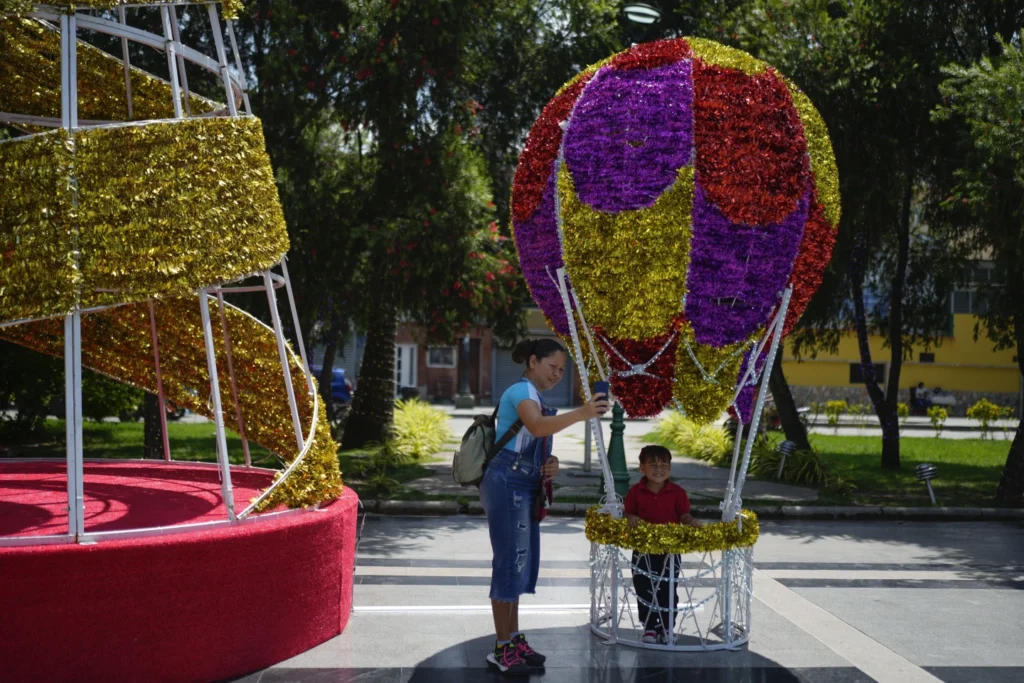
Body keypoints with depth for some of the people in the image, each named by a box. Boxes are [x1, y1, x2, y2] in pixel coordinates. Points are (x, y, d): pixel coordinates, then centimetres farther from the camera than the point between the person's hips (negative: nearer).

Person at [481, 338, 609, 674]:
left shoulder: (534, 397, 20)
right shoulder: (521, 391, -11)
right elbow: (537, 426, -34)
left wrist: (549, 465, 5)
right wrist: (581, 413, -47)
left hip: (523, 488, 10)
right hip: (508, 485, -10)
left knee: (521, 563, 13)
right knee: (511, 562, -10)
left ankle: (514, 640, 21)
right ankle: (502, 649, -5)